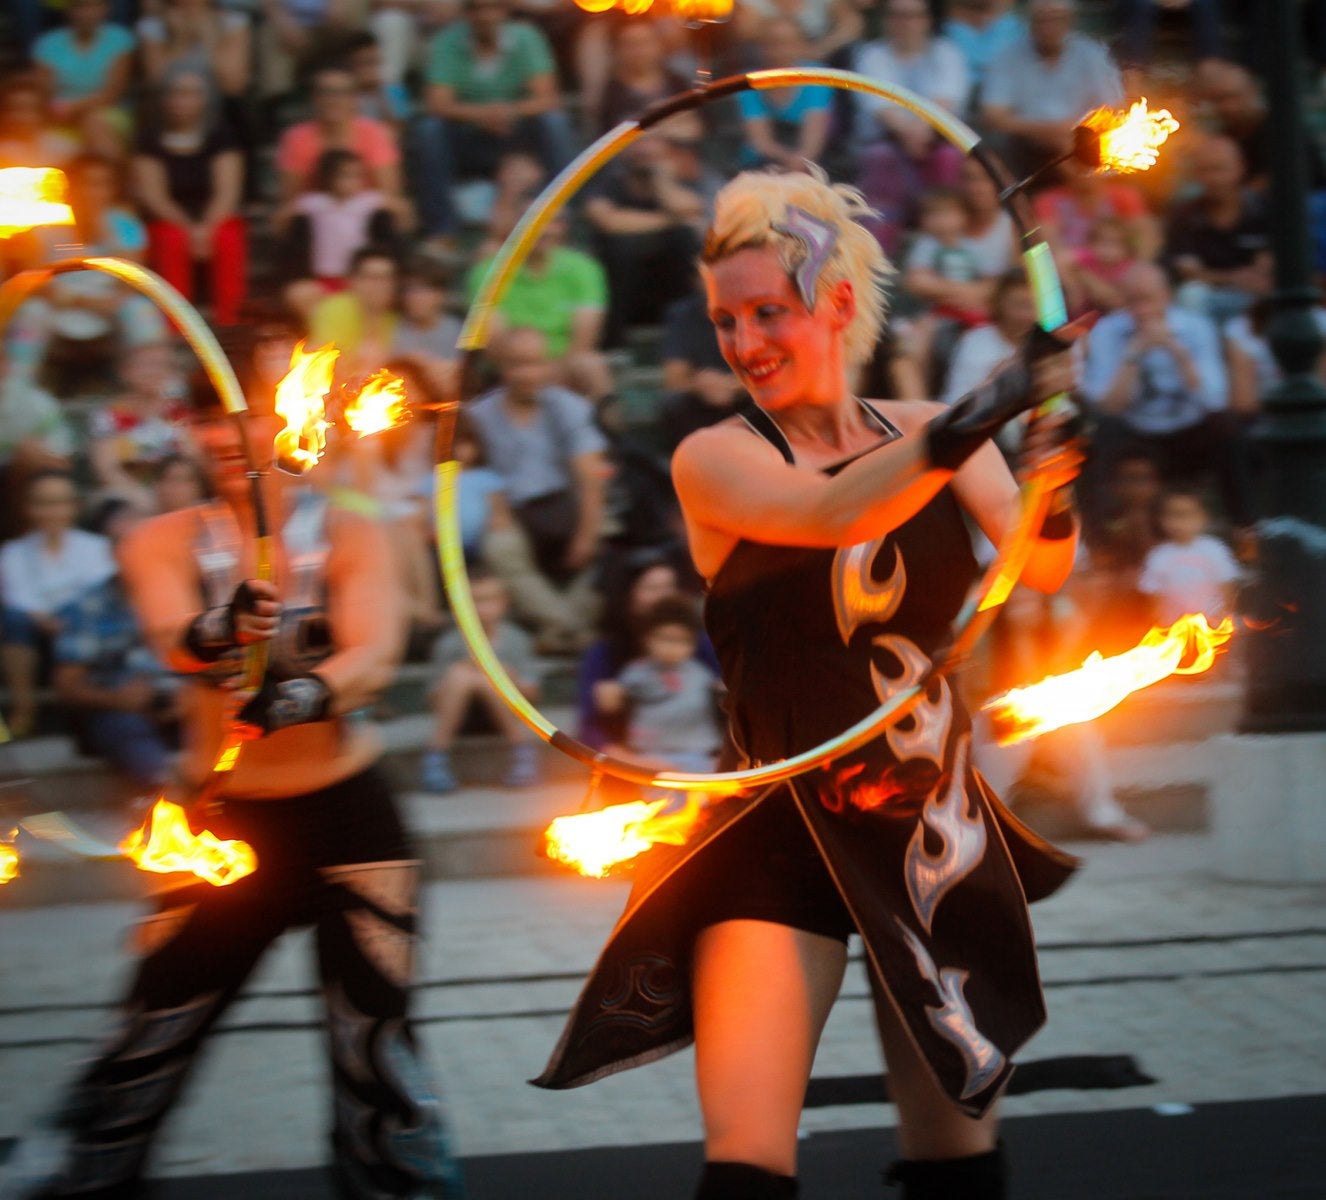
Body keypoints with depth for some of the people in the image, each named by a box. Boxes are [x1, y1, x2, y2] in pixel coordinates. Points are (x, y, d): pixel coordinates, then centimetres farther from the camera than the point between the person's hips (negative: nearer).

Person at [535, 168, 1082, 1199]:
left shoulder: (928, 432, 4)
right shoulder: (716, 460, -6)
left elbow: (1040, 570, -10)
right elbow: (833, 512, -26)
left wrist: (1054, 488, -34)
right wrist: (977, 420, -44)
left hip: (938, 834, 3)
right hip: (784, 835, -3)